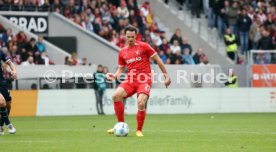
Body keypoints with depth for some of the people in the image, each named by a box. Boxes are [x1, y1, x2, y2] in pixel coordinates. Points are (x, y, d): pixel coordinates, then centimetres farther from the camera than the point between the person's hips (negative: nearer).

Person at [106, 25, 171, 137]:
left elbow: (157, 60, 3)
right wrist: (115, 76, -4)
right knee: (116, 95, -20)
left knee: (141, 103, -25)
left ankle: (139, 130, -4)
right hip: (130, 80, 4)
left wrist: (166, 75, 2)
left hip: (144, 80, -4)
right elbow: (121, 69, 18)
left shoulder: (143, 46, -1)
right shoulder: (122, 52, 11)